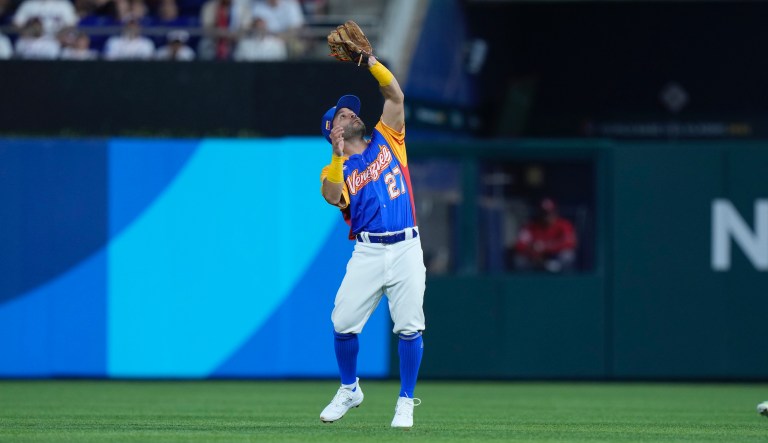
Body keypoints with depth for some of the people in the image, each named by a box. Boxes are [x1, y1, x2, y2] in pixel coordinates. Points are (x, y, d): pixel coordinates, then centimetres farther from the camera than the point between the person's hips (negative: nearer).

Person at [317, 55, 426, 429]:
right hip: (367, 253, 0)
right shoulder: (335, 169, 10)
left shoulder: (386, 141, 15)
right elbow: (333, 197, -12)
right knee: (343, 324, -6)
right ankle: (349, 390, 19)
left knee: (409, 327, -7)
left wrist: (370, 61, -4)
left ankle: (406, 403, 4)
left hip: (406, 248, 0)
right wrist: (338, 156, -20)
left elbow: (395, 96, 5)